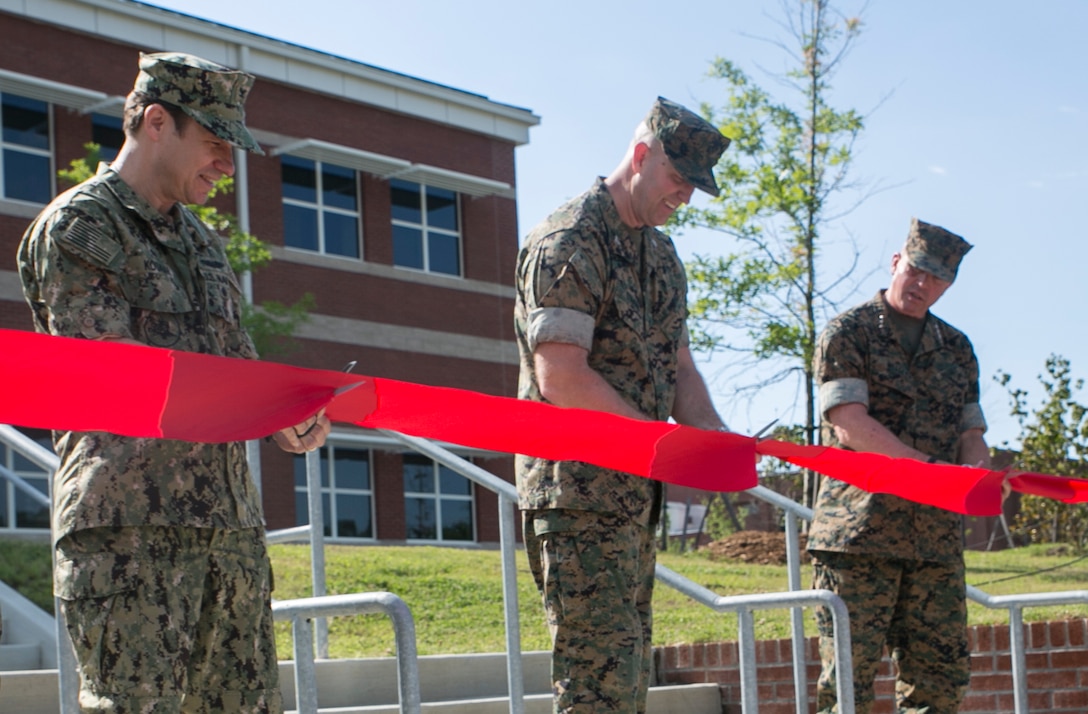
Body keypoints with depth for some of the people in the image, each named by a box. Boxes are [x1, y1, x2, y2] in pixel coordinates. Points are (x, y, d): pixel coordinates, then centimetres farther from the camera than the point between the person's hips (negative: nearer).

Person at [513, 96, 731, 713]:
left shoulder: (662, 254, 17)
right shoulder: (568, 244, -12)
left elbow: (677, 363, 19)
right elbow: (562, 379, -19)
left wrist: (708, 428, -2)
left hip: (638, 497, 9)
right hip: (579, 493, -9)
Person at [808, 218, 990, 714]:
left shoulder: (956, 349, 20)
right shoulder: (848, 333, 3)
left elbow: (970, 434, 18)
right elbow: (850, 423, -9)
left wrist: (976, 472, -8)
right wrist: (931, 468, -18)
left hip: (937, 535, 5)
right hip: (859, 528, -5)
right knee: (850, 672, -9)